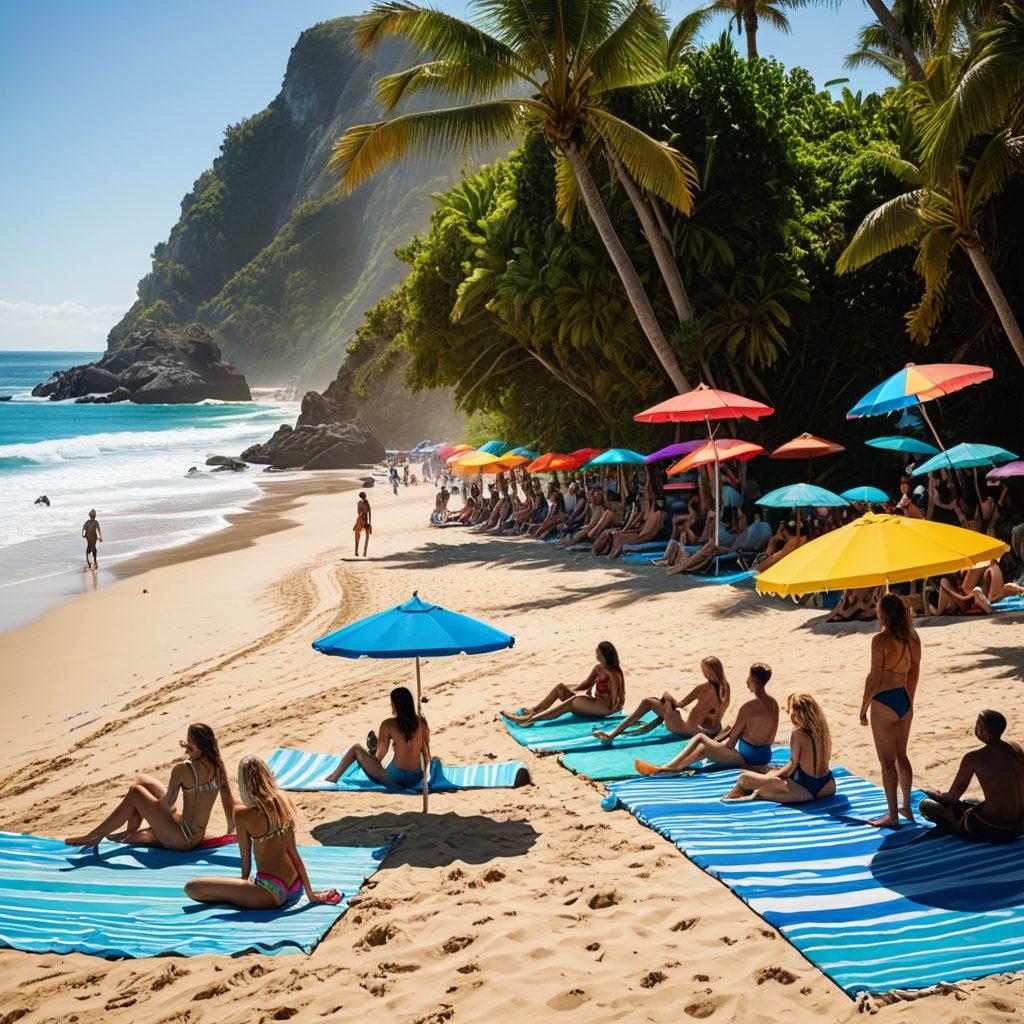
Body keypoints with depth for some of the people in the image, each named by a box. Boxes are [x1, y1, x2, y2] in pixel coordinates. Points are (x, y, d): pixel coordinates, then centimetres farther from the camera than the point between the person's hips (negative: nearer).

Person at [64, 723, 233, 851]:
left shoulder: (183, 769, -22)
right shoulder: (217, 764, -1)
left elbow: (167, 804, -17)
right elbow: (228, 799, 4)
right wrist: (231, 830, 12)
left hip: (182, 840, -8)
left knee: (135, 793, -4)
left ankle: (94, 836, 3)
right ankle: (130, 834, 28)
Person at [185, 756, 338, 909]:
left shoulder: (242, 814, -13)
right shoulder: (282, 802, 1)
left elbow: (246, 863, -6)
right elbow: (294, 853, 6)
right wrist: (310, 894, 12)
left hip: (272, 893, -7)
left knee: (191, 887, -8)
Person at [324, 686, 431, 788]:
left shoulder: (388, 725, -9)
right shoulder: (421, 722, 0)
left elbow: (380, 755, -2)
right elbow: (425, 750, 6)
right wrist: (424, 772, 20)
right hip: (416, 780, 4)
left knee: (356, 748, 15)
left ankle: (333, 778, 25)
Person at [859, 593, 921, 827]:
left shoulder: (881, 640, -18)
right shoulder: (913, 638, 3)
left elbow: (874, 678, -17)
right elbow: (914, 672, 12)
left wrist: (863, 708, -8)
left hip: (884, 703, -7)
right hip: (905, 701, 7)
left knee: (887, 761, 2)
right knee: (901, 756, 20)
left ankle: (892, 814, 7)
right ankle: (906, 806, 30)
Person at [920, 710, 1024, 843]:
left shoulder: (973, 758, -17)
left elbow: (952, 797, -6)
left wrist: (935, 794, 17)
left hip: (991, 831, -6)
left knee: (926, 806, 2)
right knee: (970, 802, 37)